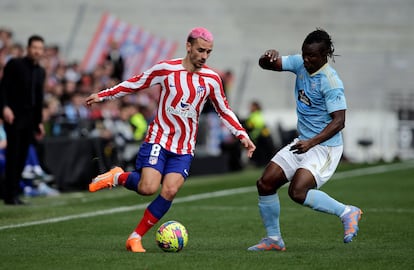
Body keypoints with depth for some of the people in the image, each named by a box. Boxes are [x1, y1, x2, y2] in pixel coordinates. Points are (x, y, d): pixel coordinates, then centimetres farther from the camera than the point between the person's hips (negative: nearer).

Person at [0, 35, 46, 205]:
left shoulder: (40, 71, 14)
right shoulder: (14, 64, -3)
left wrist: (39, 121, 17)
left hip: (29, 118, 6)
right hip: (14, 116, -6)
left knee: (22, 157, 3)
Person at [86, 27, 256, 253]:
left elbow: (224, 111, 13)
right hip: (158, 139, -3)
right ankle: (117, 177, 12)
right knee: (148, 188, -20)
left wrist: (242, 135, 3)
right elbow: (135, 84, 5)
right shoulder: (166, 69, -7)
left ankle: (136, 237, 0)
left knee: (170, 191, -14)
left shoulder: (211, 79, 1)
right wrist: (102, 96, 6)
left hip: (184, 148, 3)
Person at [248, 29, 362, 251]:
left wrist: (312, 142, -31)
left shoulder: (330, 81, -20)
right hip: (302, 142, 8)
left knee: (297, 192, -24)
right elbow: (266, 64, 4)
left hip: (325, 147, -8)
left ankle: (347, 213, -5)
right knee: (265, 183, 3)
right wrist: (269, 56, -20)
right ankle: (273, 239, 17)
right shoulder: (300, 64, 1)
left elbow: (339, 121, -23)